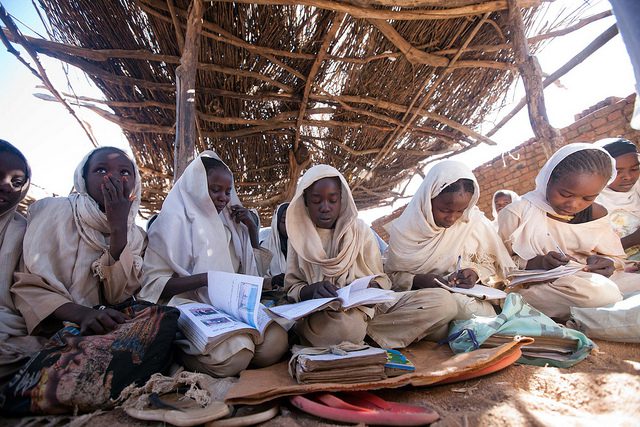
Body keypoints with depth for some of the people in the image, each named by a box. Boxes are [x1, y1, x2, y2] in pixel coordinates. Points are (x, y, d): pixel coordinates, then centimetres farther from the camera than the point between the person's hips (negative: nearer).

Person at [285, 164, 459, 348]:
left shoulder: (360, 230, 5)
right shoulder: (300, 236, 5)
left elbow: (380, 279, 7)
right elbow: (292, 288, 5)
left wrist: (372, 288, -18)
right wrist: (312, 290, -18)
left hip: (367, 305, 3)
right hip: (322, 312, -2)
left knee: (442, 302, -17)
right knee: (343, 325, -41)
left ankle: (364, 331, -11)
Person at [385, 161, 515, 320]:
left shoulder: (476, 222, -3)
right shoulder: (404, 230, -8)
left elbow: (490, 264, 9)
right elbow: (391, 275, -1)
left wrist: (476, 273, -14)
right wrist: (418, 280, -21)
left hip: (467, 295, 2)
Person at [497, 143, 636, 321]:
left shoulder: (597, 214, 7)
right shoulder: (518, 213, -10)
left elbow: (616, 258, 15)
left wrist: (606, 263, -11)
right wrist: (536, 263, -27)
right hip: (536, 285, -6)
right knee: (600, 293, -33)